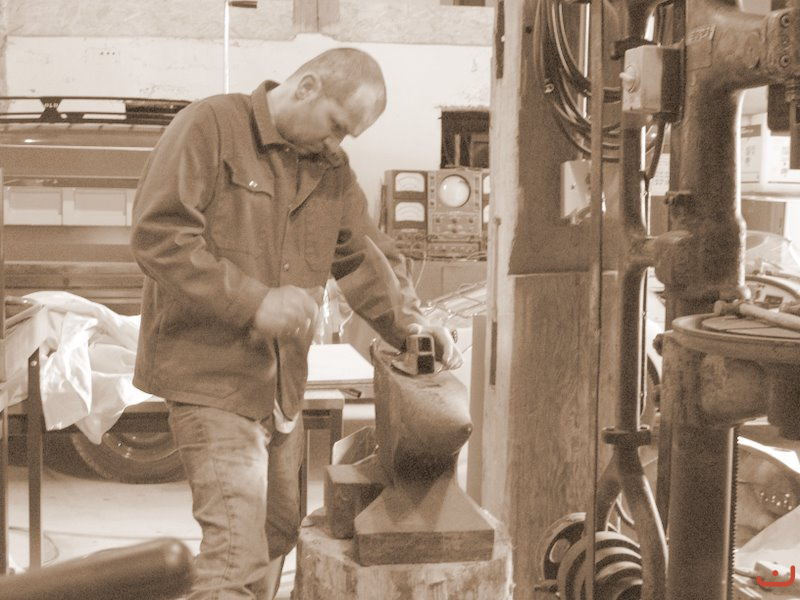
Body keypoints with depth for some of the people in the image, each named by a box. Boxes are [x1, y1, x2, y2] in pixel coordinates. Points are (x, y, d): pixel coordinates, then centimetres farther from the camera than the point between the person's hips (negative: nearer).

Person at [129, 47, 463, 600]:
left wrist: (408, 321, -3)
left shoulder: (333, 169, 12)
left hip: (283, 383, 7)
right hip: (211, 373, -7)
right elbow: (157, 233, -17)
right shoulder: (210, 127, -9)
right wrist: (254, 302, -21)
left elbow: (367, 257, 16)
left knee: (279, 534, 16)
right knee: (237, 548, -12)